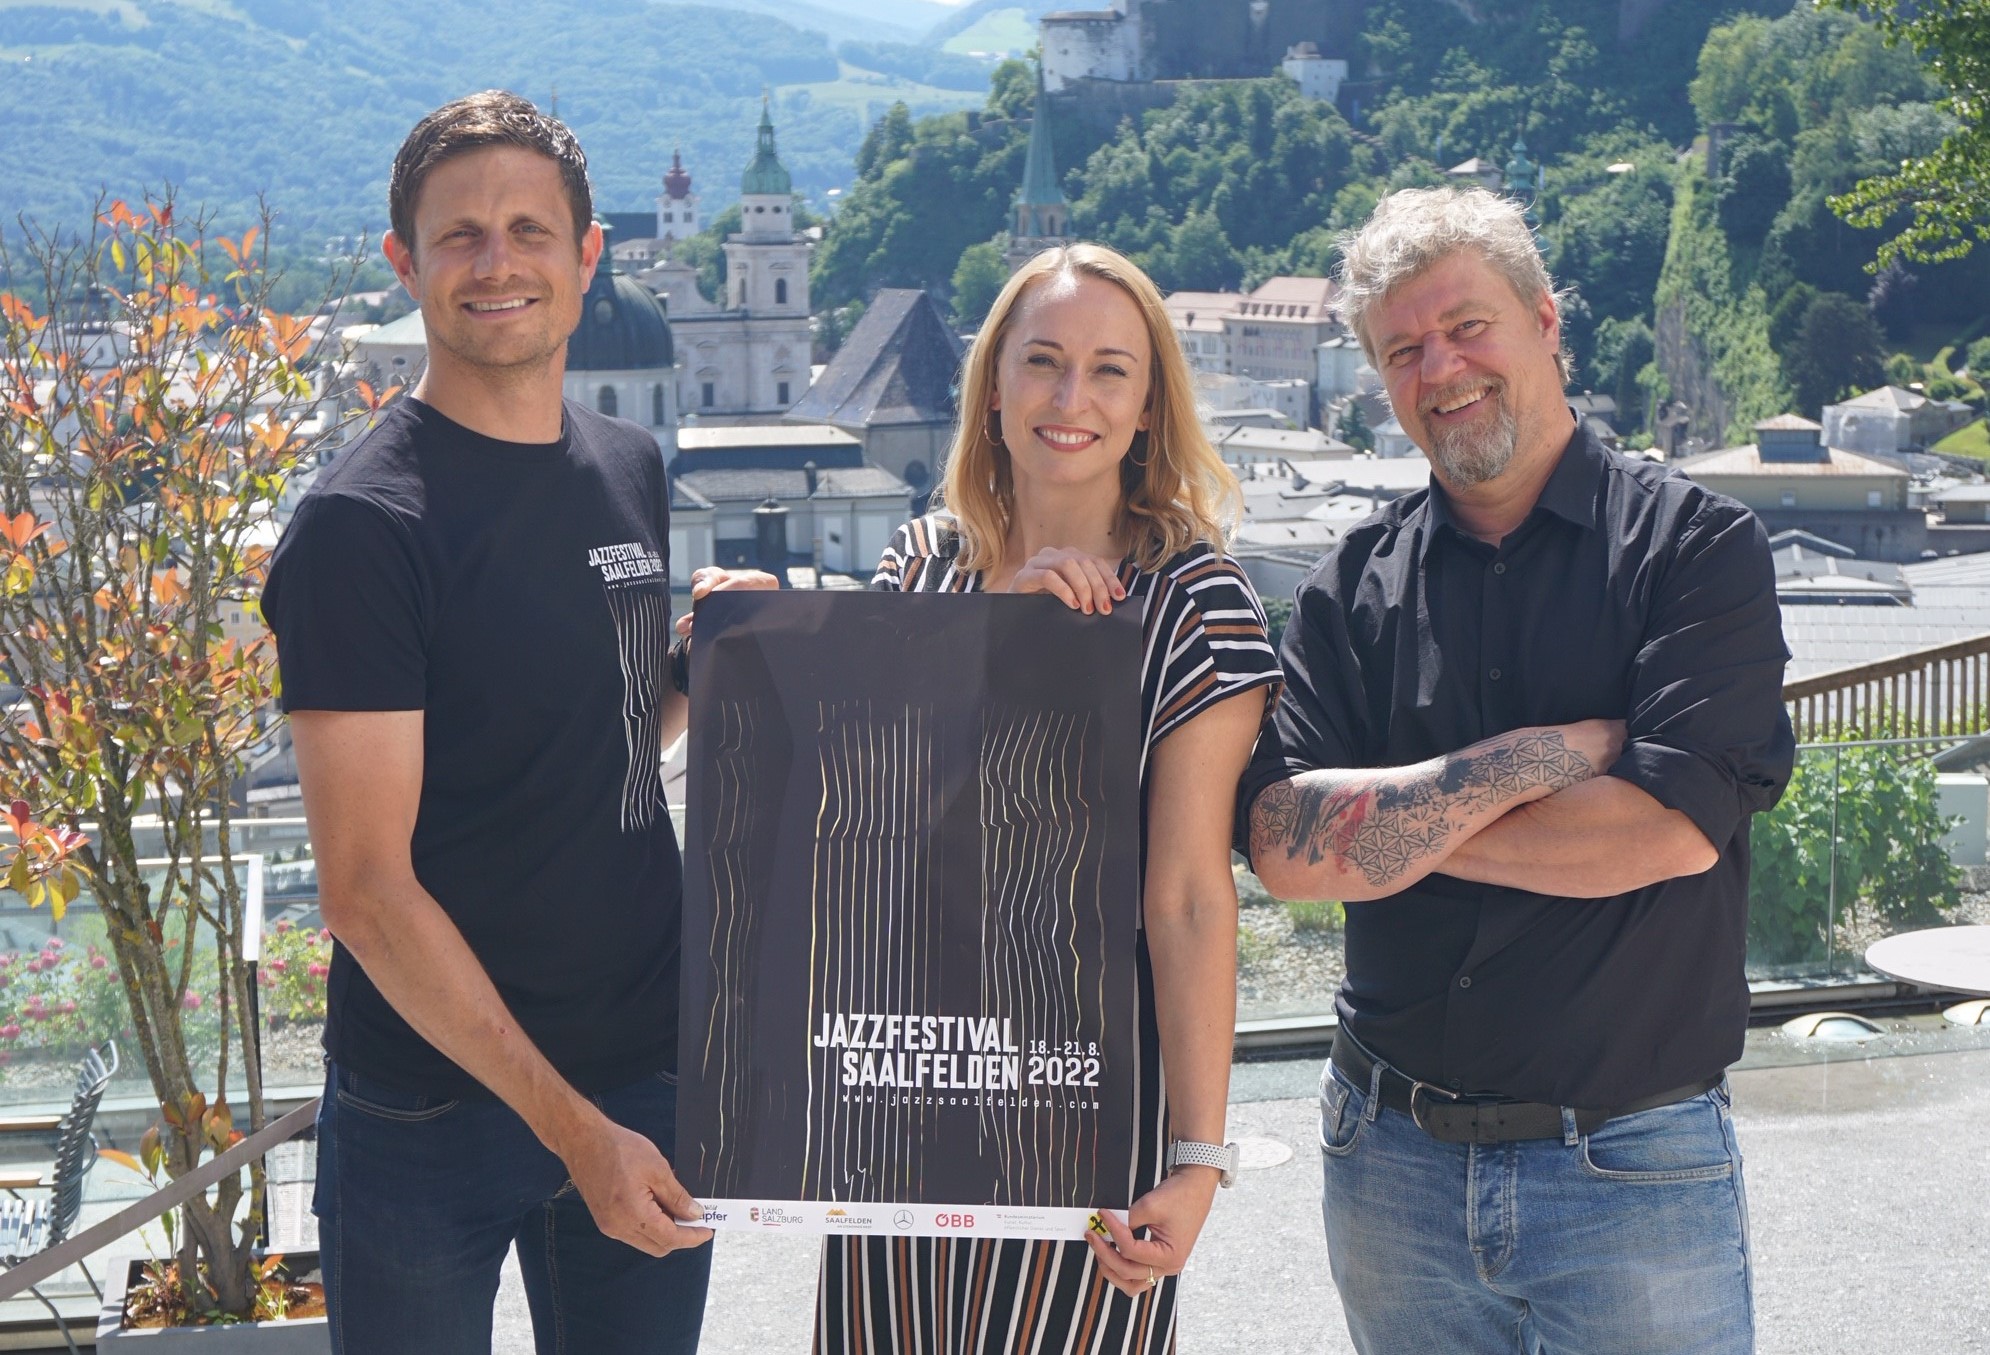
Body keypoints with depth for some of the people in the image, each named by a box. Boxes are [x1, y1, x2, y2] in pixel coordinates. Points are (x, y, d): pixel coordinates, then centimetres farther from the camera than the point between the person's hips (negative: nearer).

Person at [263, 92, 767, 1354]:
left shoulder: (631, 471, 6)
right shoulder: (363, 526, -15)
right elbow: (366, 886, -17)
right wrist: (566, 1120, -19)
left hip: (648, 1077, 6)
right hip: (434, 1111, -6)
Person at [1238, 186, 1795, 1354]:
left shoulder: (1698, 546, -5)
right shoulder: (1354, 587, 4)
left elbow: (1671, 830, -17)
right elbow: (1287, 847, -8)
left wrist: (1389, 818, -9)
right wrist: (1551, 752, -14)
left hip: (1634, 1168, -3)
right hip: (1393, 1161, 3)